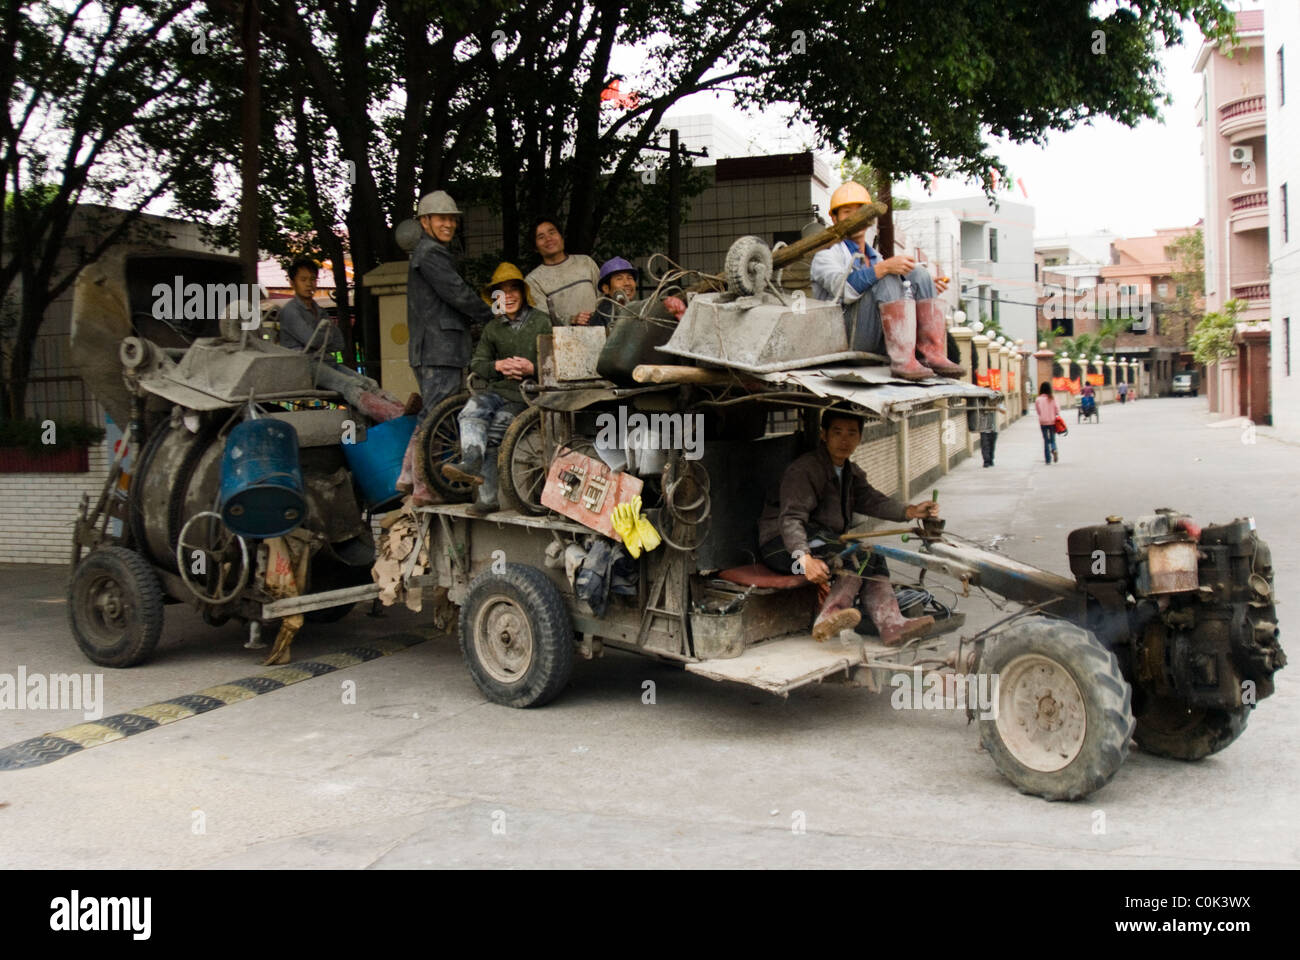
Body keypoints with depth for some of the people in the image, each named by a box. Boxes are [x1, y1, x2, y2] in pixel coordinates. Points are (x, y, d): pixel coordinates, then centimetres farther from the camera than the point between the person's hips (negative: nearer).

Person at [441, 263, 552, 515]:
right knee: (471, 412, -28)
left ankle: (488, 497, -17)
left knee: (492, 433, -21)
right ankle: (472, 462, -44)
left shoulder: (541, 322, 5)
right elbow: (477, 363, 12)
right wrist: (498, 366, -8)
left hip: (526, 392, -4)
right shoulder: (493, 328, 17)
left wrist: (533, 368, -16)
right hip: (498, 388, 4)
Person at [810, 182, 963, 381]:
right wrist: (884, 267, -26)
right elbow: (844, 290, -14)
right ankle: (902, 360, -38)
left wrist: (928, 288, 5)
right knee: (888, 277, -23)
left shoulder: (875, 258, 31)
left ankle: (934, 355, -23)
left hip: (879, 345, 6)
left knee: (919, 274, -7)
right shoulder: (827, 254, 7)